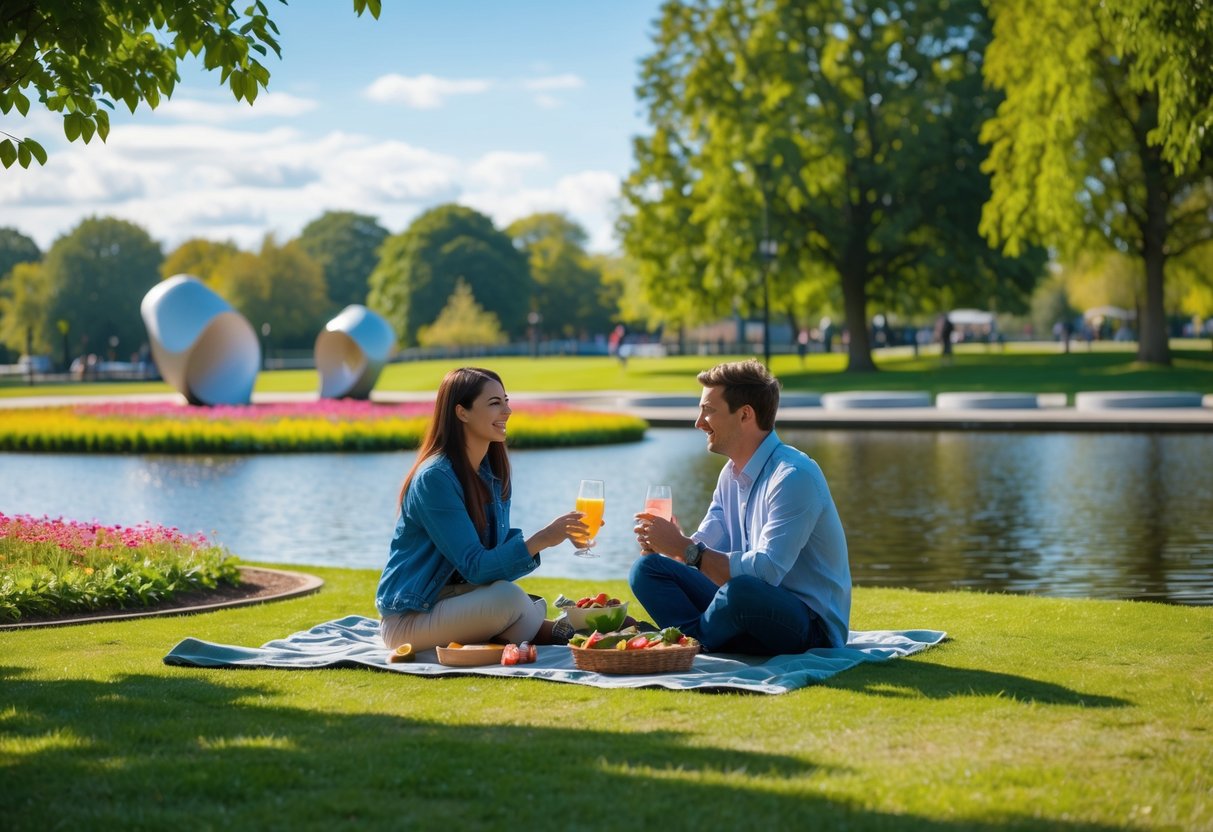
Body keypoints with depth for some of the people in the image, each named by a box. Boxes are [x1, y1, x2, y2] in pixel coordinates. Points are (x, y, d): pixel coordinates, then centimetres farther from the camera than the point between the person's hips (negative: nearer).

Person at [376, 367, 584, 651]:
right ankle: (555, 632, -8)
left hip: (455, 598, 7)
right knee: (507, 598, -28)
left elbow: (497, 550, 3)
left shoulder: (493, 472, 6)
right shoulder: (434, 478, -20)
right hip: (408, 620, -7)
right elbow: (475, 568, -24)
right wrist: (539, 540, -33)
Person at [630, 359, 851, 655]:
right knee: (647, 568, 1)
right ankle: (697, 642, -22)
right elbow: (704, 548, 9)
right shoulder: (732, 473, 10)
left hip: (811, 626, -8)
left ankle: (692, 640, -7)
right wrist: (670, 541, -13)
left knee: (742, 591, -39)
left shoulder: (794, 476, -19)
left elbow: (766, 571, -28)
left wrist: (684, 549, -24)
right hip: (747, 607, 8)